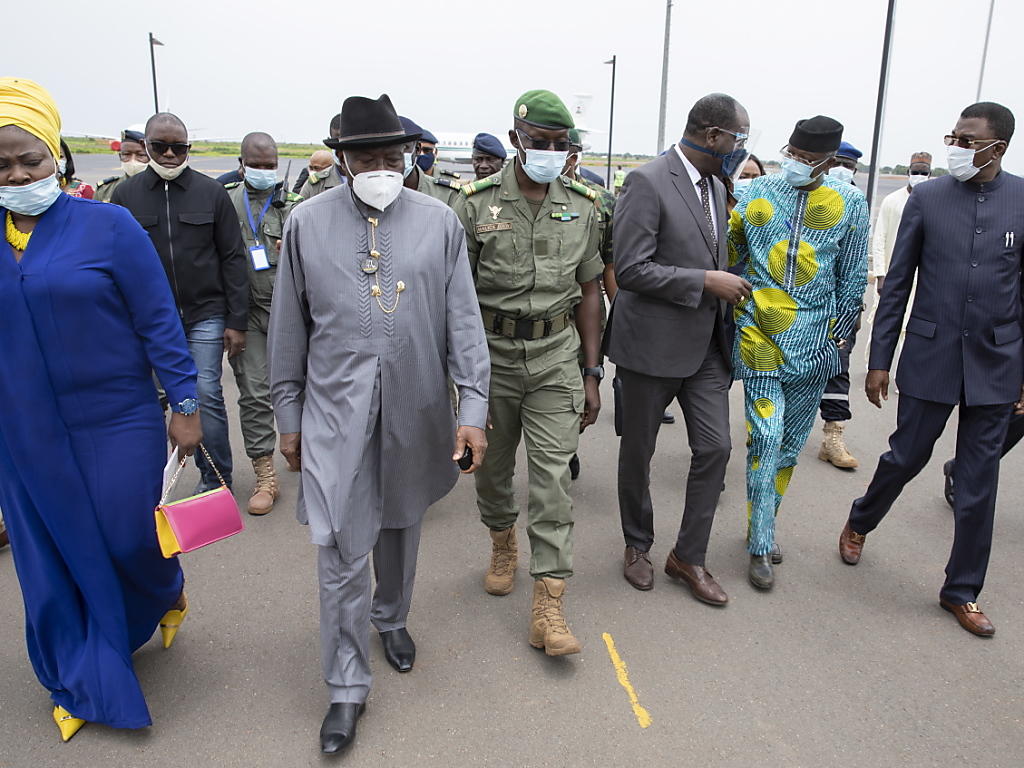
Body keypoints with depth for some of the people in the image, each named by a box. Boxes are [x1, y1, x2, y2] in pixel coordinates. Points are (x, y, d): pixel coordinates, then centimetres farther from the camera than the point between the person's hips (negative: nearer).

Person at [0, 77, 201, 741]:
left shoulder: (108, 225, -8)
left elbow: (159, 322, -8)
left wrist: (185, 406, -9)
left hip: (118, 424, -3)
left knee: (130, 540, 3)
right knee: (54, 560, 13)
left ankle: (167, 592, 41)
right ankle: (85, 680, 34)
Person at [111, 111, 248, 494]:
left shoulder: (211, 192, 2)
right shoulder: (125, 195, 5)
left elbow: (233, 258, 1)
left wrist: (236, 321, -3)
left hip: (205, 315, -1)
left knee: (207, 396, -2)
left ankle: (215, 479, 14)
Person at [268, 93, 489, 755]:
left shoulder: (439, 222, 0)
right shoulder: (307, 223, 0)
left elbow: (464, 321, -2)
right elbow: (290, 328, 5)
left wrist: (474, 409, -9)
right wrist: (288, 416, 6)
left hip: (415, 412, 1)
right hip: (336, 413, -1)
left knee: (401, 526, 19)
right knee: (342, 550, 0)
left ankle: (392, 619, 47)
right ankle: (348, 686, 18)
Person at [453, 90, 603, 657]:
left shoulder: (580, 206, 4)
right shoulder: (475, 203, -5)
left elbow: (588, 290, 8)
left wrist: (591, 373, 6)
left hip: (556, 356, 1)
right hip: (490, 354, 0)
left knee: (552, 475, -4)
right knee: (492, 467, 14)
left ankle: (548, 607, 1)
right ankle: (503, 542, 44)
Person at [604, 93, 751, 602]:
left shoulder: (716, 185, 11)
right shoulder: (647, 183, -15)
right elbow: (630, 269, -21)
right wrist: (707, 281, -21)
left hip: (704, 345, 7)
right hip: (652, 344, -7)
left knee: (715, 447, 4)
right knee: (638, 452, 10)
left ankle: (688, 556, 21)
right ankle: (637, 546, 32)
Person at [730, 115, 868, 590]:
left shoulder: (850, 204, 3)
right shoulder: (758, 192, 2)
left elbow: (852, 279, 7)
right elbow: (730, 253, 10)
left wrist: (839, 335, 4)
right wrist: (733, 312, 4)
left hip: (813, 342, 2)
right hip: (759, 336, -1)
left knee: (790, 442, 10)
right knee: (766, 436, -8)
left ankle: (762, 526, 29)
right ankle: (761, 546, 3)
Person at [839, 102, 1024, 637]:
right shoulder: (927, 198, -1)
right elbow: (896, 285, 1)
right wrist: (879, 361, -1)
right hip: (930, 357, -1)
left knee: (979, 480, 8)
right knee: (906, 455, 10)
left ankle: (962, 591, 24)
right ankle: (859, 523, 40)